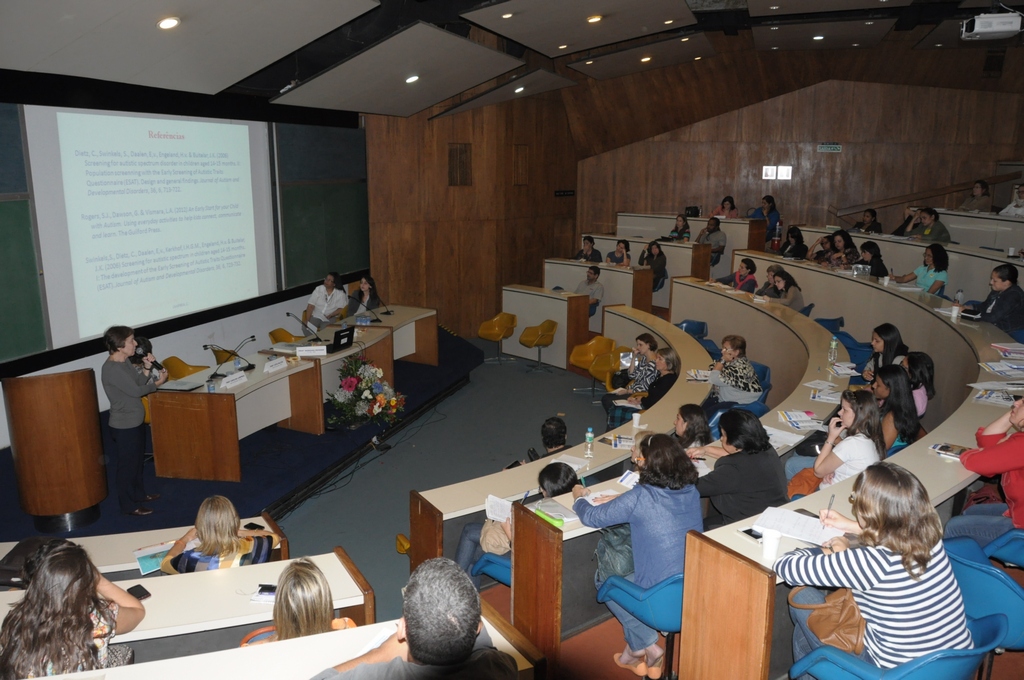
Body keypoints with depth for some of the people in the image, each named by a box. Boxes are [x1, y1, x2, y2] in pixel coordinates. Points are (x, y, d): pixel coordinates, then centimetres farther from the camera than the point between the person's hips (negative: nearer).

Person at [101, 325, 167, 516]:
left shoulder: (124, 362, 5)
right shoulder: (111, 369, -25)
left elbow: (139, 383, 8)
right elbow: (136, 391, -22)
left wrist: (147, 368, -7)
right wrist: (157, 383, -9)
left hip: (136, 422, 10)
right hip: (124, 426, -10)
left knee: (137, 461, 23)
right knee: (127, 465, 4)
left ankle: (139, 494, 39)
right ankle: (129, 505, 17)